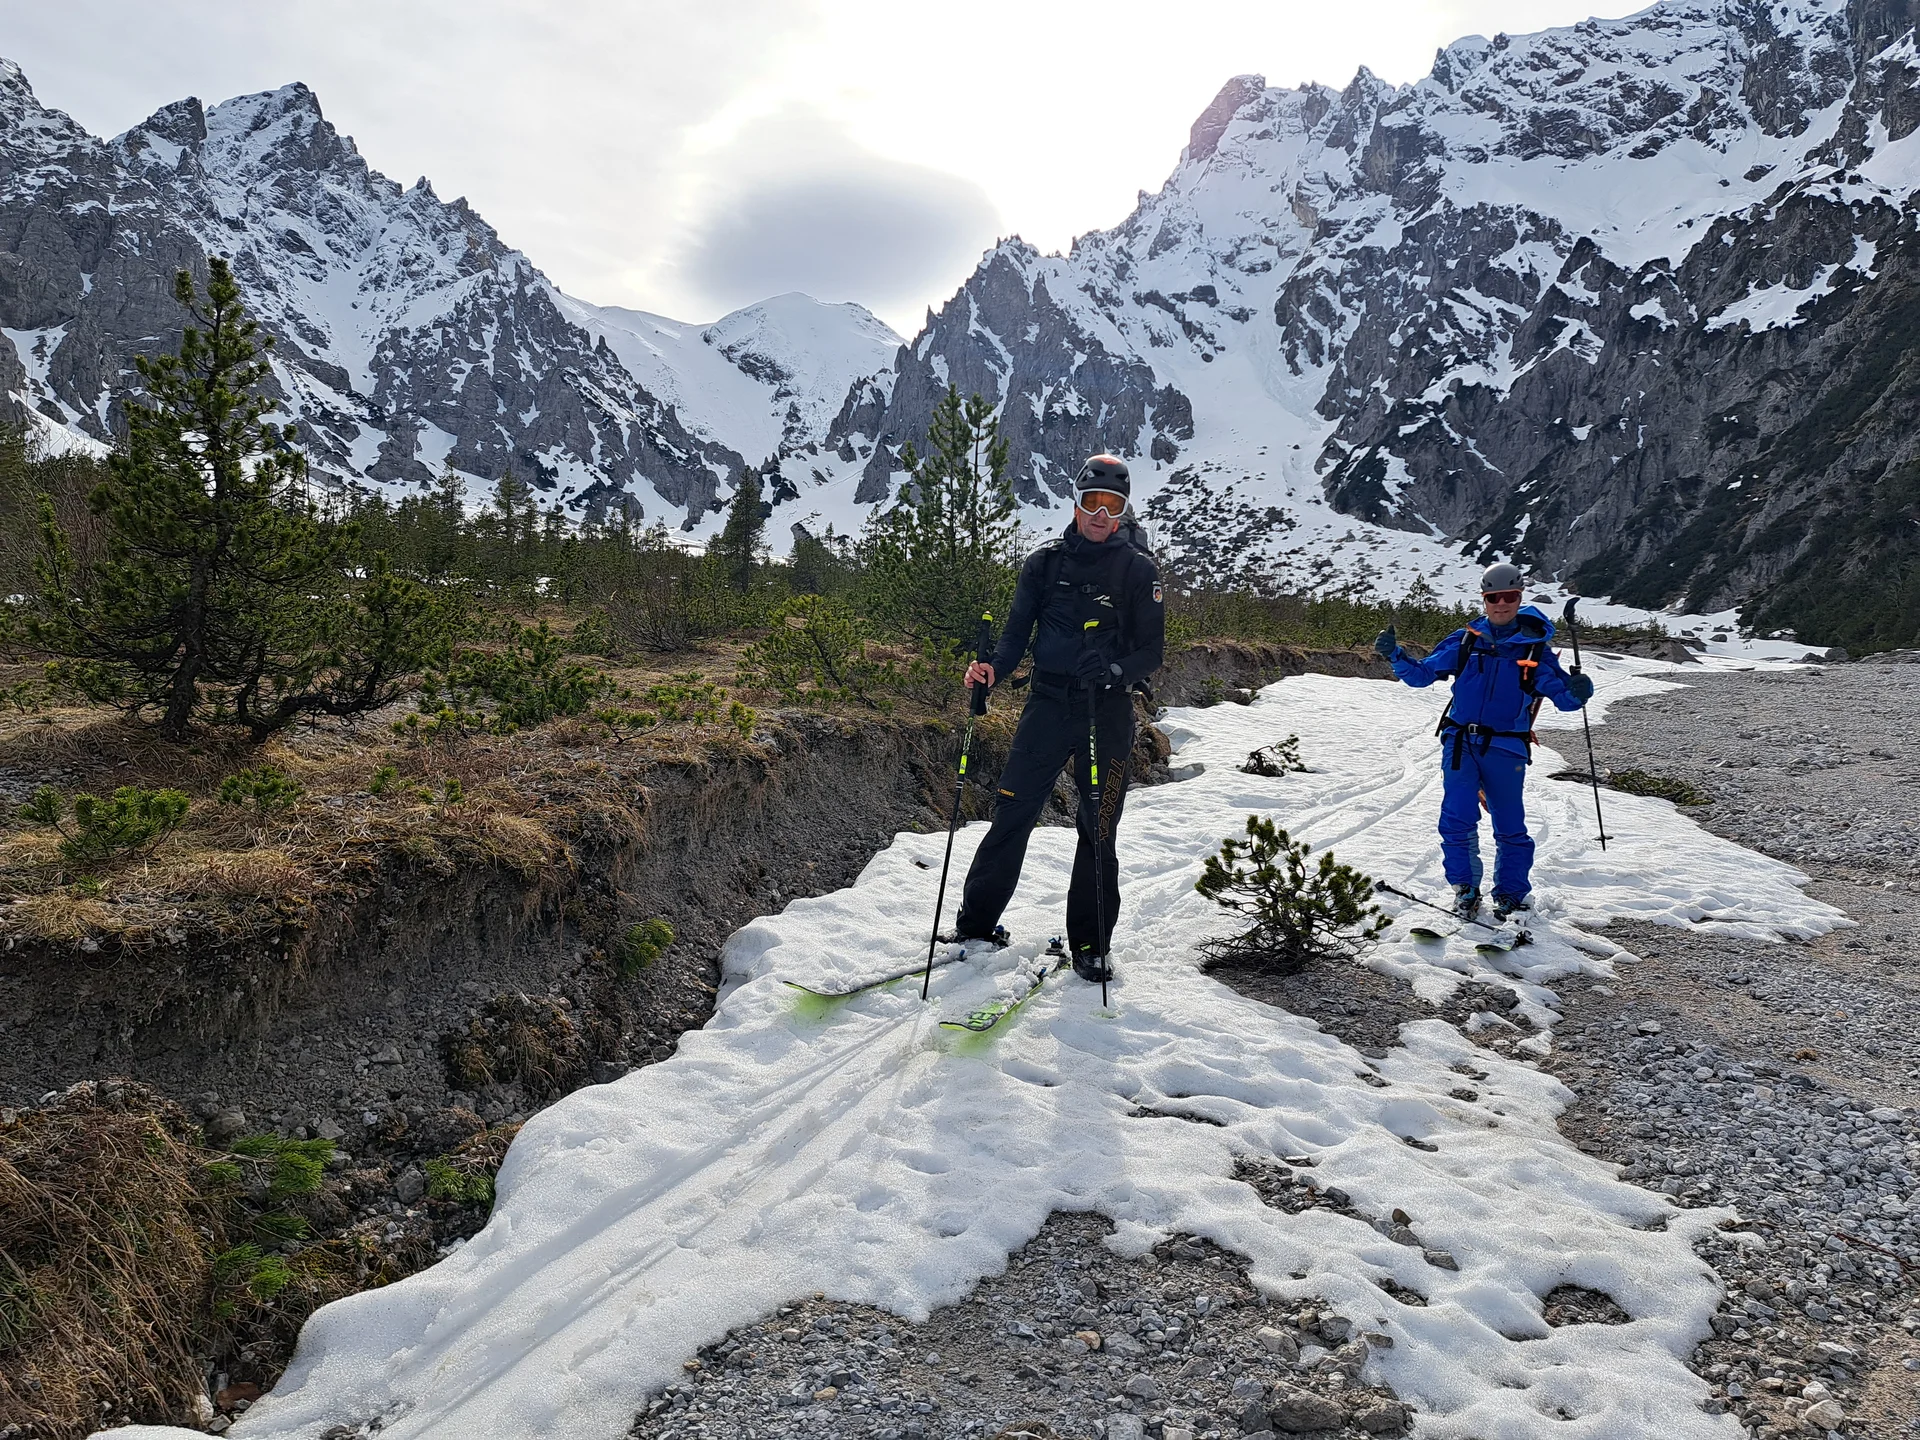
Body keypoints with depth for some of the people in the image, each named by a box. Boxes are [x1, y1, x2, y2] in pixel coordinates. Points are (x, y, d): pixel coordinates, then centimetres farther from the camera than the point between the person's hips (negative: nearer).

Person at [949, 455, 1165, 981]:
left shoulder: (1138, 569, 1)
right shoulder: (1045, 561, 6)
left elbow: (1152, 650, -1)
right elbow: (1017, 632, 7)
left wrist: (1114, 671, -22)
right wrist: (994, 668, -14)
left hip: (1108, 711, -1)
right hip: (1049, 702, 2)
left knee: (1097, 829, 1)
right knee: (1012, 813, -1)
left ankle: (1089, 945, 15)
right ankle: (976, 923, 13)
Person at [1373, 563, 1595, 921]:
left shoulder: (1536, 648, 2)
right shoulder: (1465, 641, 5)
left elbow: (1563, 697, -2)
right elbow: (1422, 674, 8)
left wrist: (1577, 691, -25)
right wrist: (1395, 656, -9)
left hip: (1505, 750, 0)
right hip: (1460, 744, 0)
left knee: (1510, 828, 6)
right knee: (1457, 821, -8)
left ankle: (1510, 896, 23)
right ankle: (1465, 888, 11)